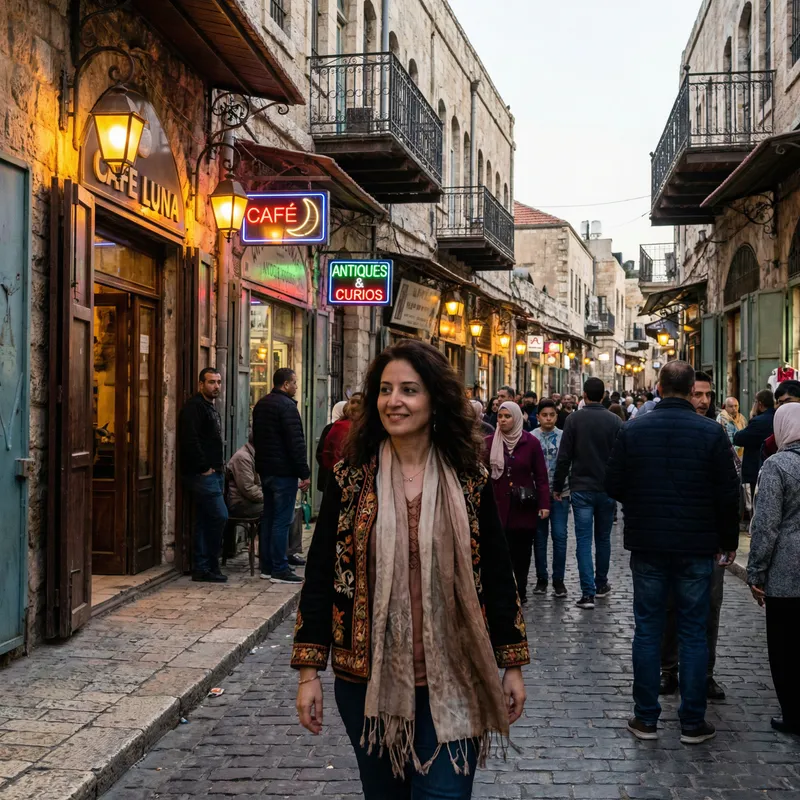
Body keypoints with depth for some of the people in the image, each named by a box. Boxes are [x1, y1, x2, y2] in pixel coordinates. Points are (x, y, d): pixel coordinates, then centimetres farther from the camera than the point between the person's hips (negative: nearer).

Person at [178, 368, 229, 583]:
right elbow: (190, 440, -22)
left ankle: (201, 569, 15)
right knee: (219, 516, -11)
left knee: (205, 521, 11)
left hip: (213, 472, 10)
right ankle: (209, 566, -3)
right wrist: (204, 468, -19)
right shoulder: (194, 407, -12)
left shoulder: (211, 407, 21)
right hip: (202, 474, -10)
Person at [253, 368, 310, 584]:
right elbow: (296, 442, -19)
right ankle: (279, 569, -5)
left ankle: (266, 566, 19)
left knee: (268, 518, 14)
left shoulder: (261, 404, 14)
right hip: (284, 470, -9)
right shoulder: (286, 405, -15)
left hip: (265, 469, 9)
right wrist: (304, 473, -16)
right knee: (282, 520, -6)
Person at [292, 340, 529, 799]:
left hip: (451, 683, -1)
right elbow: (320, 577, 0)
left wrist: (513, 666, 4)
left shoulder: (469, 482, -1)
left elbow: (497, 576, 4)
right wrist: (309, 671, -2)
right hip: (367, 679, 1)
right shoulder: (352, 481, -1)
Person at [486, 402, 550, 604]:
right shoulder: (489, 442, 1)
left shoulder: (530, 442, 1)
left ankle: (520, 590, 19)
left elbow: (541, 476, 2)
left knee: (522, 551, 7)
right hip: (497, 506, 0)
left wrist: (544, 504, -5)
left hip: (524, 508, 0)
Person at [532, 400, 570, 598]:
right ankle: (541, 578, 20)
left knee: (560, 536, -1)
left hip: (560, 494, 0)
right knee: (540, 537, 9)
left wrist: (562, 485, -6)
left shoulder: (564, 437, 1)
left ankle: (558, 580, 10)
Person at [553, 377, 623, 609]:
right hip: (607, 489, 2)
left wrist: (558, 486, 3)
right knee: (603, 538, 16)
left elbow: (564, 457, -7)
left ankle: (588, 592, -7)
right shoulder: (615, 421, -1)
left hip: (581, 489, -2)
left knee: (584, 540, -1)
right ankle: (601, 584, 30)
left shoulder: (574, 419, -6)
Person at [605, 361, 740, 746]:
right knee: (694, 633, 7)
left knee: (647, 630, 9)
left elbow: (613, 485, -1)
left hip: (647, 544, 1)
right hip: (697, 547, -1)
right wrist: (729, 540, 7)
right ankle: (692, 722, 12)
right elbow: (728, 493, -5)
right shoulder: (711, 432, -8)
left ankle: (646, 718, 14)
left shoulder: (632, 429, -4)